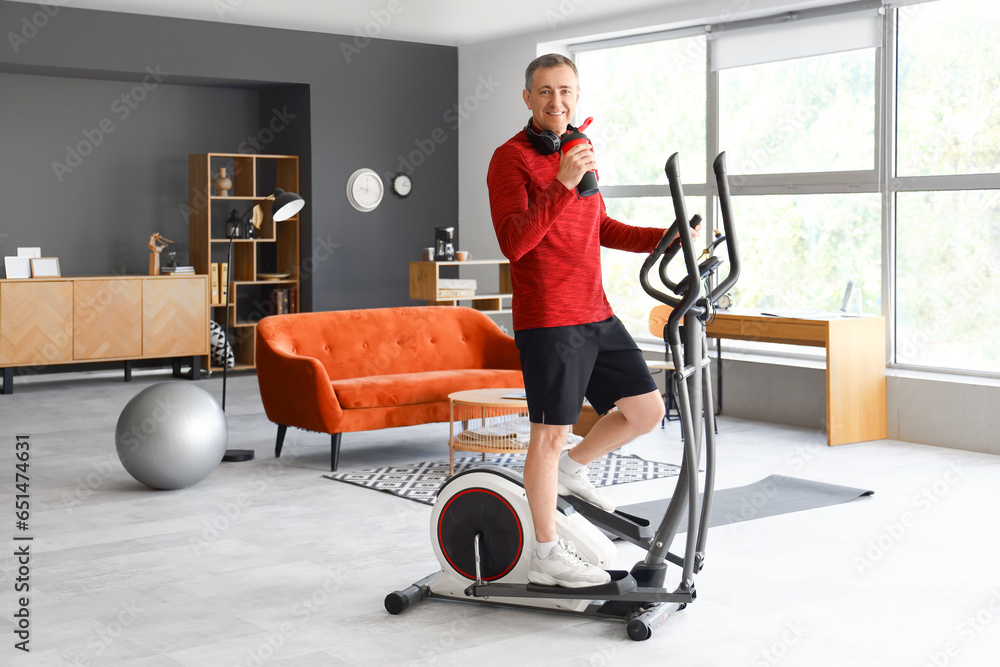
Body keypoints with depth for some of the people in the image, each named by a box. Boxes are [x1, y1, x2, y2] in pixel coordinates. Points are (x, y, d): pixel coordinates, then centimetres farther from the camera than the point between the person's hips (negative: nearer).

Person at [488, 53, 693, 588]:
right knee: (550, 432, -1)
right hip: (547, 320, -8)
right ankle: (547, 556, 11)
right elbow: (514, 243, -22)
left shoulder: (579, 152, 15)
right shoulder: (511, 158, -9)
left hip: (596, 315, 8)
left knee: (646, 409, 10)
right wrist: (562, 183, -30)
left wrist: (662, 239, 13)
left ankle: (570, 470, 31)